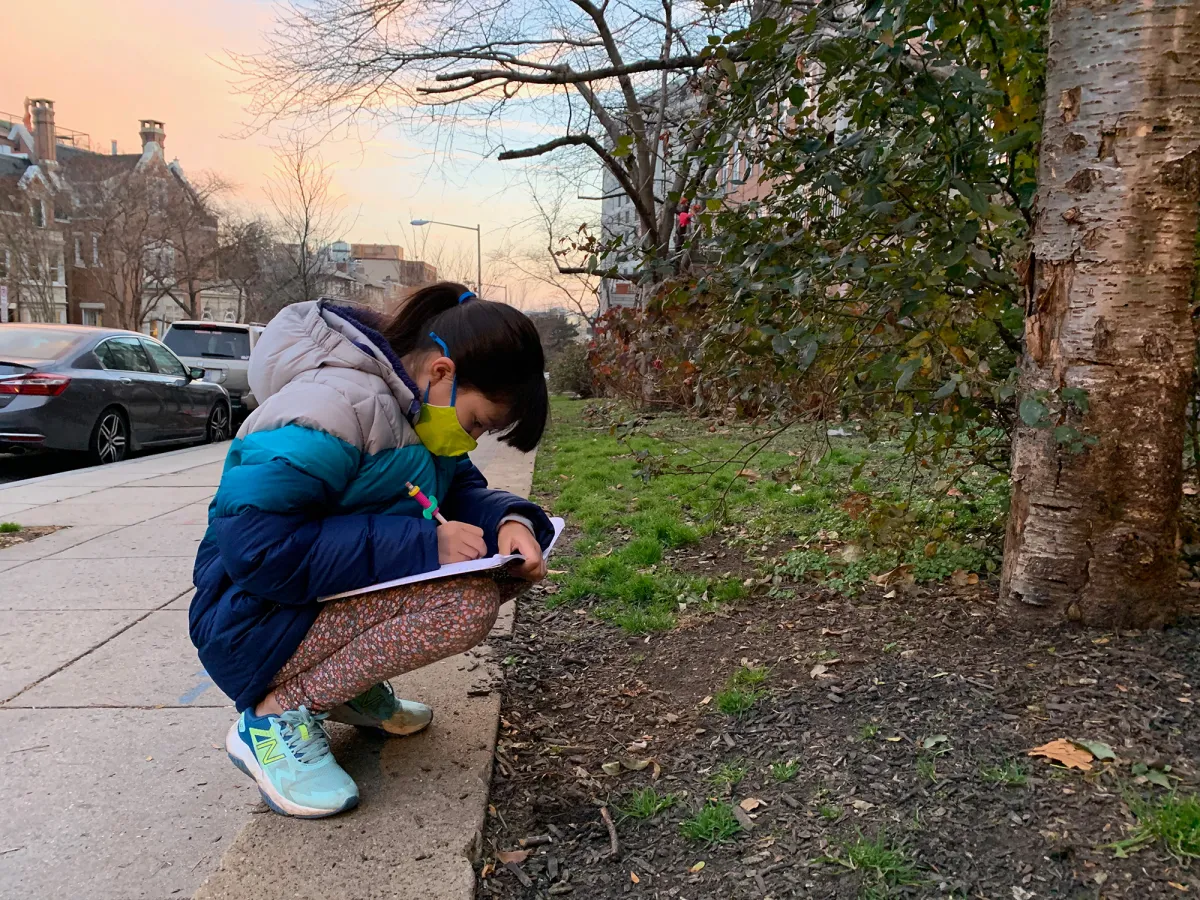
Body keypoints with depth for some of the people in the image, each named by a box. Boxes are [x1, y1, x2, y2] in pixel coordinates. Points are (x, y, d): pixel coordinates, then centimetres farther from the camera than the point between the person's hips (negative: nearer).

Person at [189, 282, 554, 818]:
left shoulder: (412, 403, 2)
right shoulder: (336, 409, -26)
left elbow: (463, 488, 8)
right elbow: (252, 546, -31)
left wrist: (509, 519, -17)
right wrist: (422, 545, -30)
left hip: (348, 593, 10)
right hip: (258, 624, -9)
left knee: (502, 556, 1)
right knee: (469, 603, -29)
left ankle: (352, 685, 7)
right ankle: (277, 715, -12)